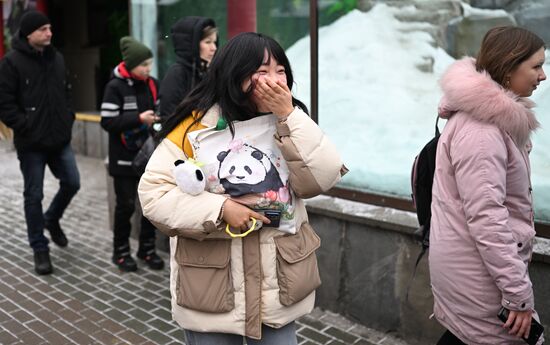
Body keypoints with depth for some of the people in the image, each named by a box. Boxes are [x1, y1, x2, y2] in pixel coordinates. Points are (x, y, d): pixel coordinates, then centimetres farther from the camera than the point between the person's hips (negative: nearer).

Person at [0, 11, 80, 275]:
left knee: (72, 183, 7)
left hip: (59, 139, 5)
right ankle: (40, 249, 17)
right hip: (31, 143, -5)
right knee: (34, 195, 4)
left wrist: (68, 118, 7)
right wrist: (25, 126, -15)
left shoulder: (56, 58, 8)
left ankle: (52, 219, 36)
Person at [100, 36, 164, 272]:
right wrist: (138, 118, -21)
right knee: (126, 204, 4)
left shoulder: (152, 84, 4)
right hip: (124, 157, -5)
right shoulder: (115, 87, -10)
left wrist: (161, 117, -5)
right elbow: (107, 121, -14)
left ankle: (147, 248, 23)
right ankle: (121, 251, 21)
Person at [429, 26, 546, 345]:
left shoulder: (493, 118, 9)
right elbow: (486, 218, -26)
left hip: (470, 266, 10)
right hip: (479, 273, -10)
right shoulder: (480, 131, -22)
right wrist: (518, 292, -22)